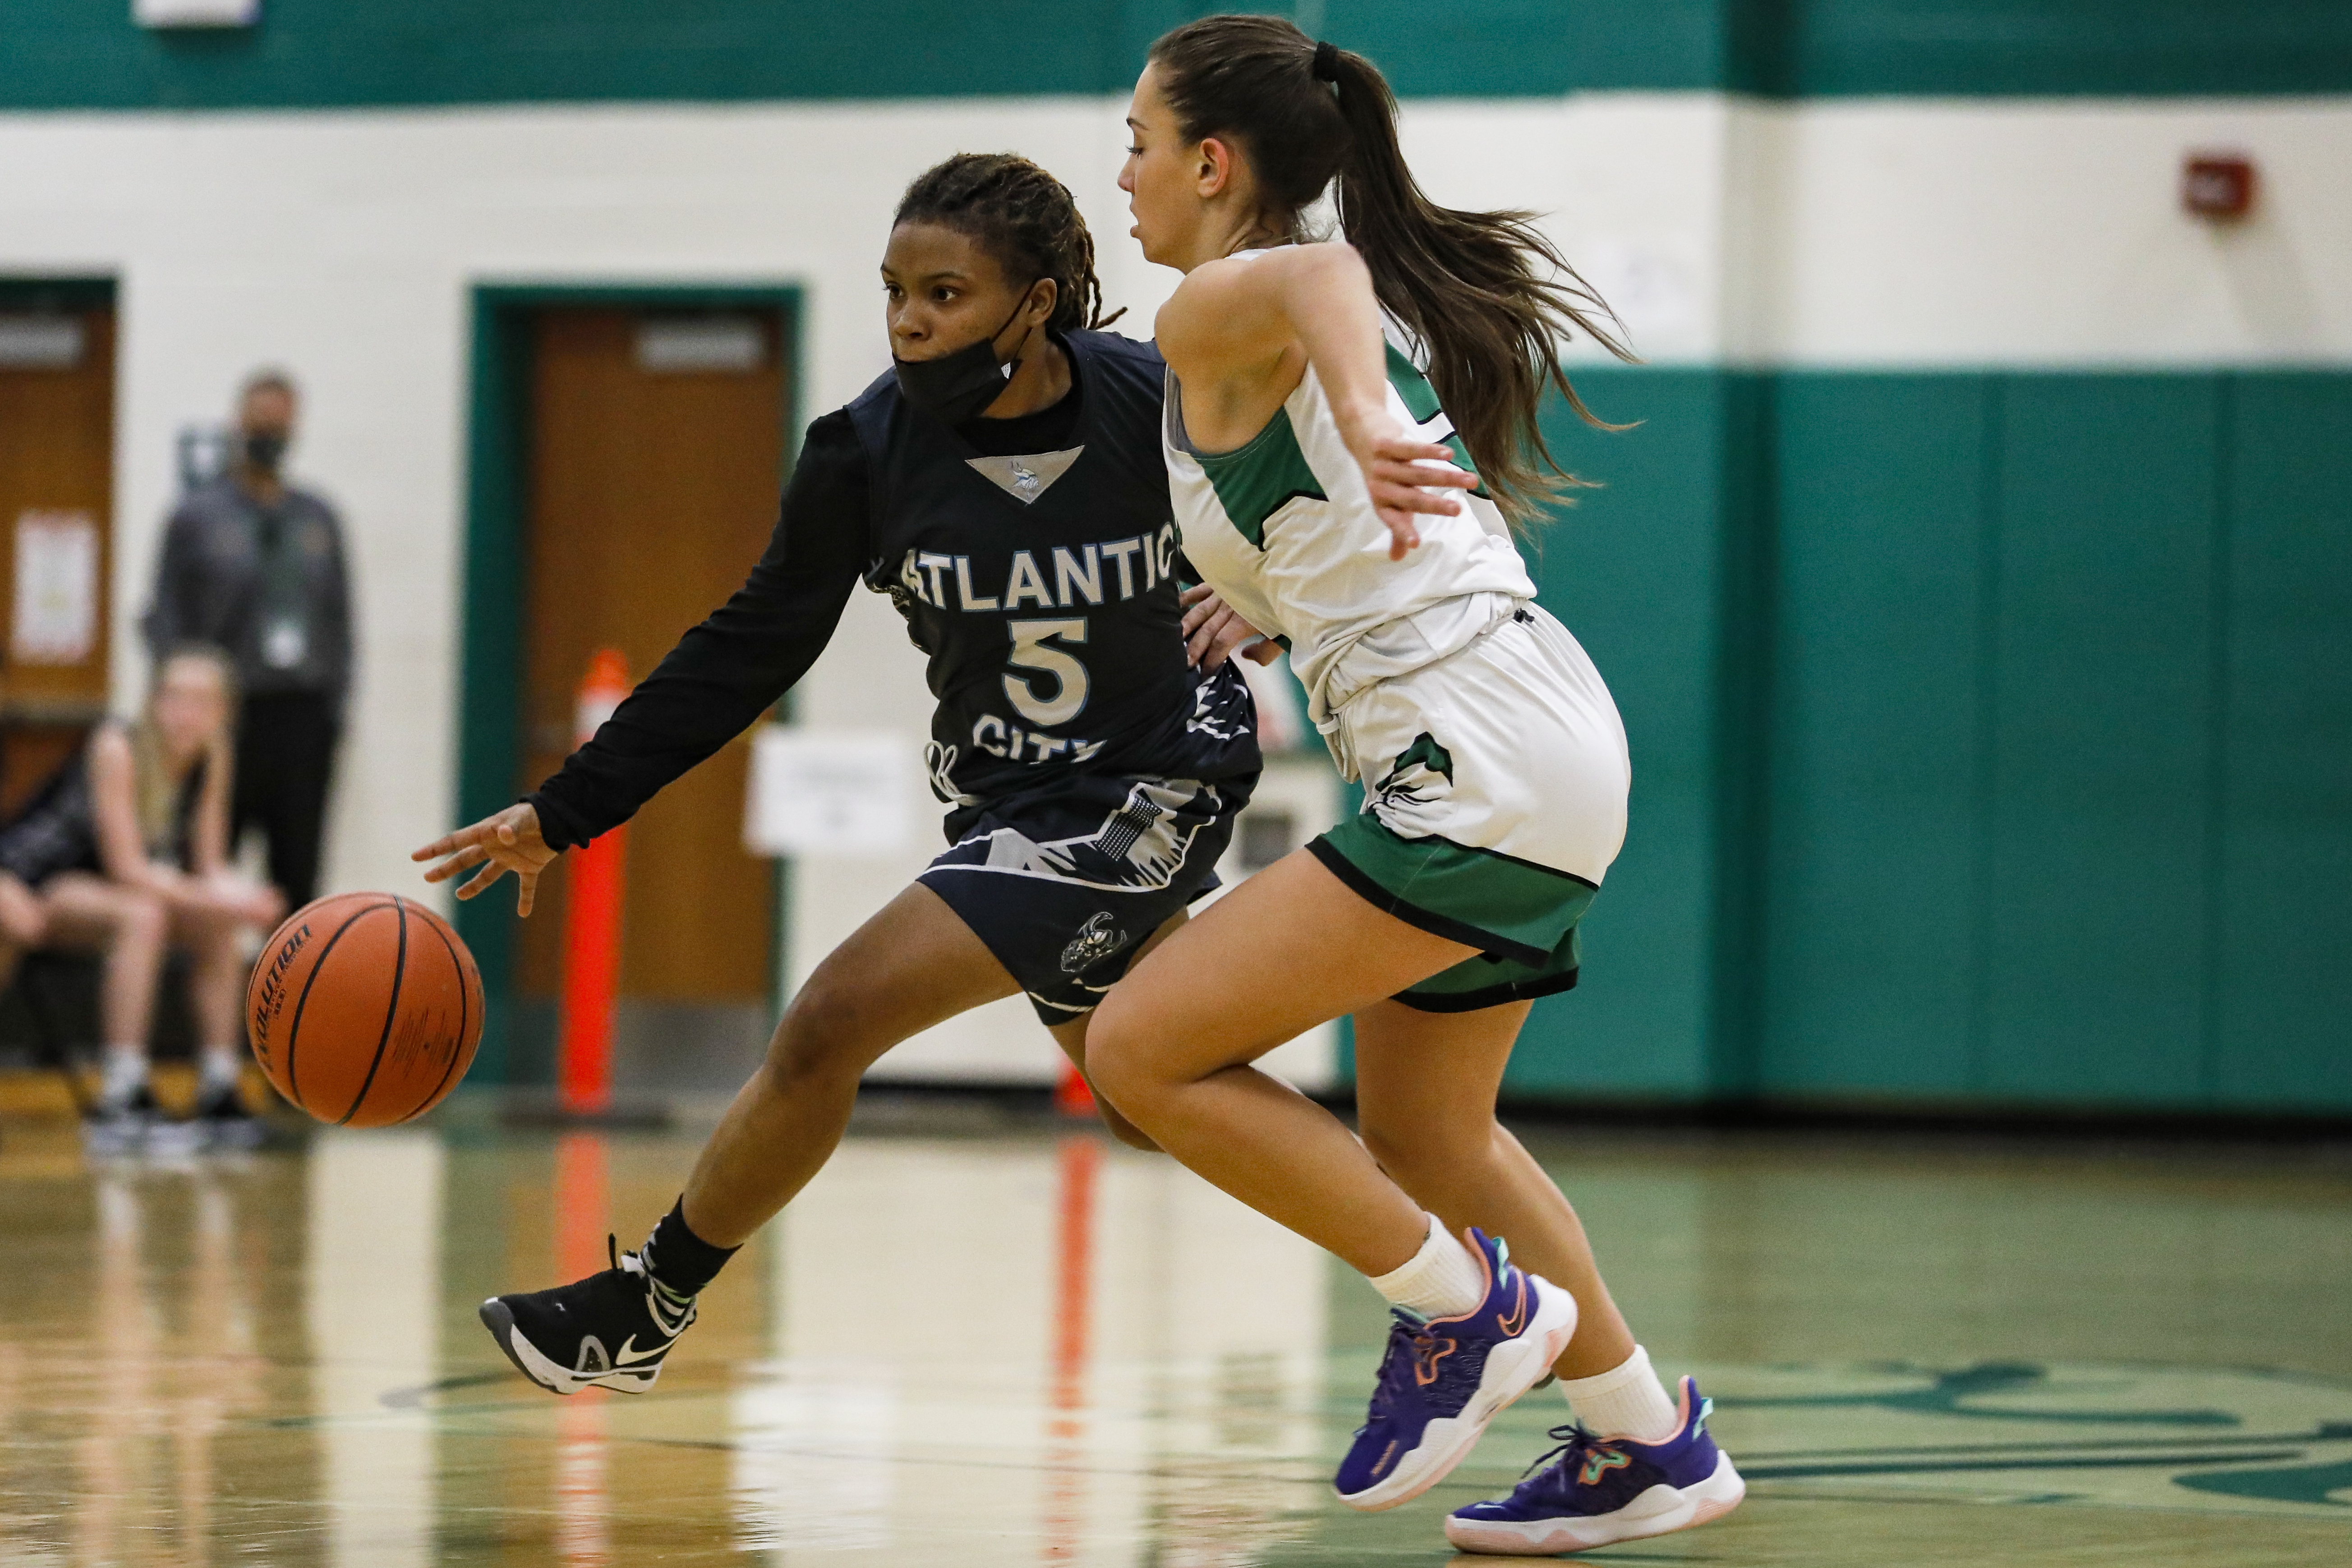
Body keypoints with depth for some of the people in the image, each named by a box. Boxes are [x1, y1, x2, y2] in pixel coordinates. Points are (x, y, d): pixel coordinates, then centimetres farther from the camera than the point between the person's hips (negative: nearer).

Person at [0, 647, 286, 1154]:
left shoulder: (211, 759, -3)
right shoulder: (117, 749, -23)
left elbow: (209, 869, 0)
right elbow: (127, 868, -26)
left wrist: (239, 896, -23)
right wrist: (217, 898, -33)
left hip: (87, 889, 8)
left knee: (220, 928, -4)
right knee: (141, 915, -32)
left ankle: (221, 1091, 0)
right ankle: (121, 1103, -37)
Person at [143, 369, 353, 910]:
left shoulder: (320, 520, 13)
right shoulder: (197, 516, 2)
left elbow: (339, 617, 15)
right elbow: (165, 622, 1)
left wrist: (337, 700, 7)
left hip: (303, 718, 3)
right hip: (229, 716, -3)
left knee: (298, 871, 4)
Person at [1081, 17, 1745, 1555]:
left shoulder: (1218, 308, -7)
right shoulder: (1380, 308, 19)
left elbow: (1318, 275, -31)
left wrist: (1363, 420, -51)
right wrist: (1270, 593, 47)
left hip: (1480, 761, -10)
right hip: (1548, 746, 10)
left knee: (1147, 1046, -10)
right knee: (1425, 1136, 25)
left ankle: (1469, 1310, 0)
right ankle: (1651, 1444, 33)